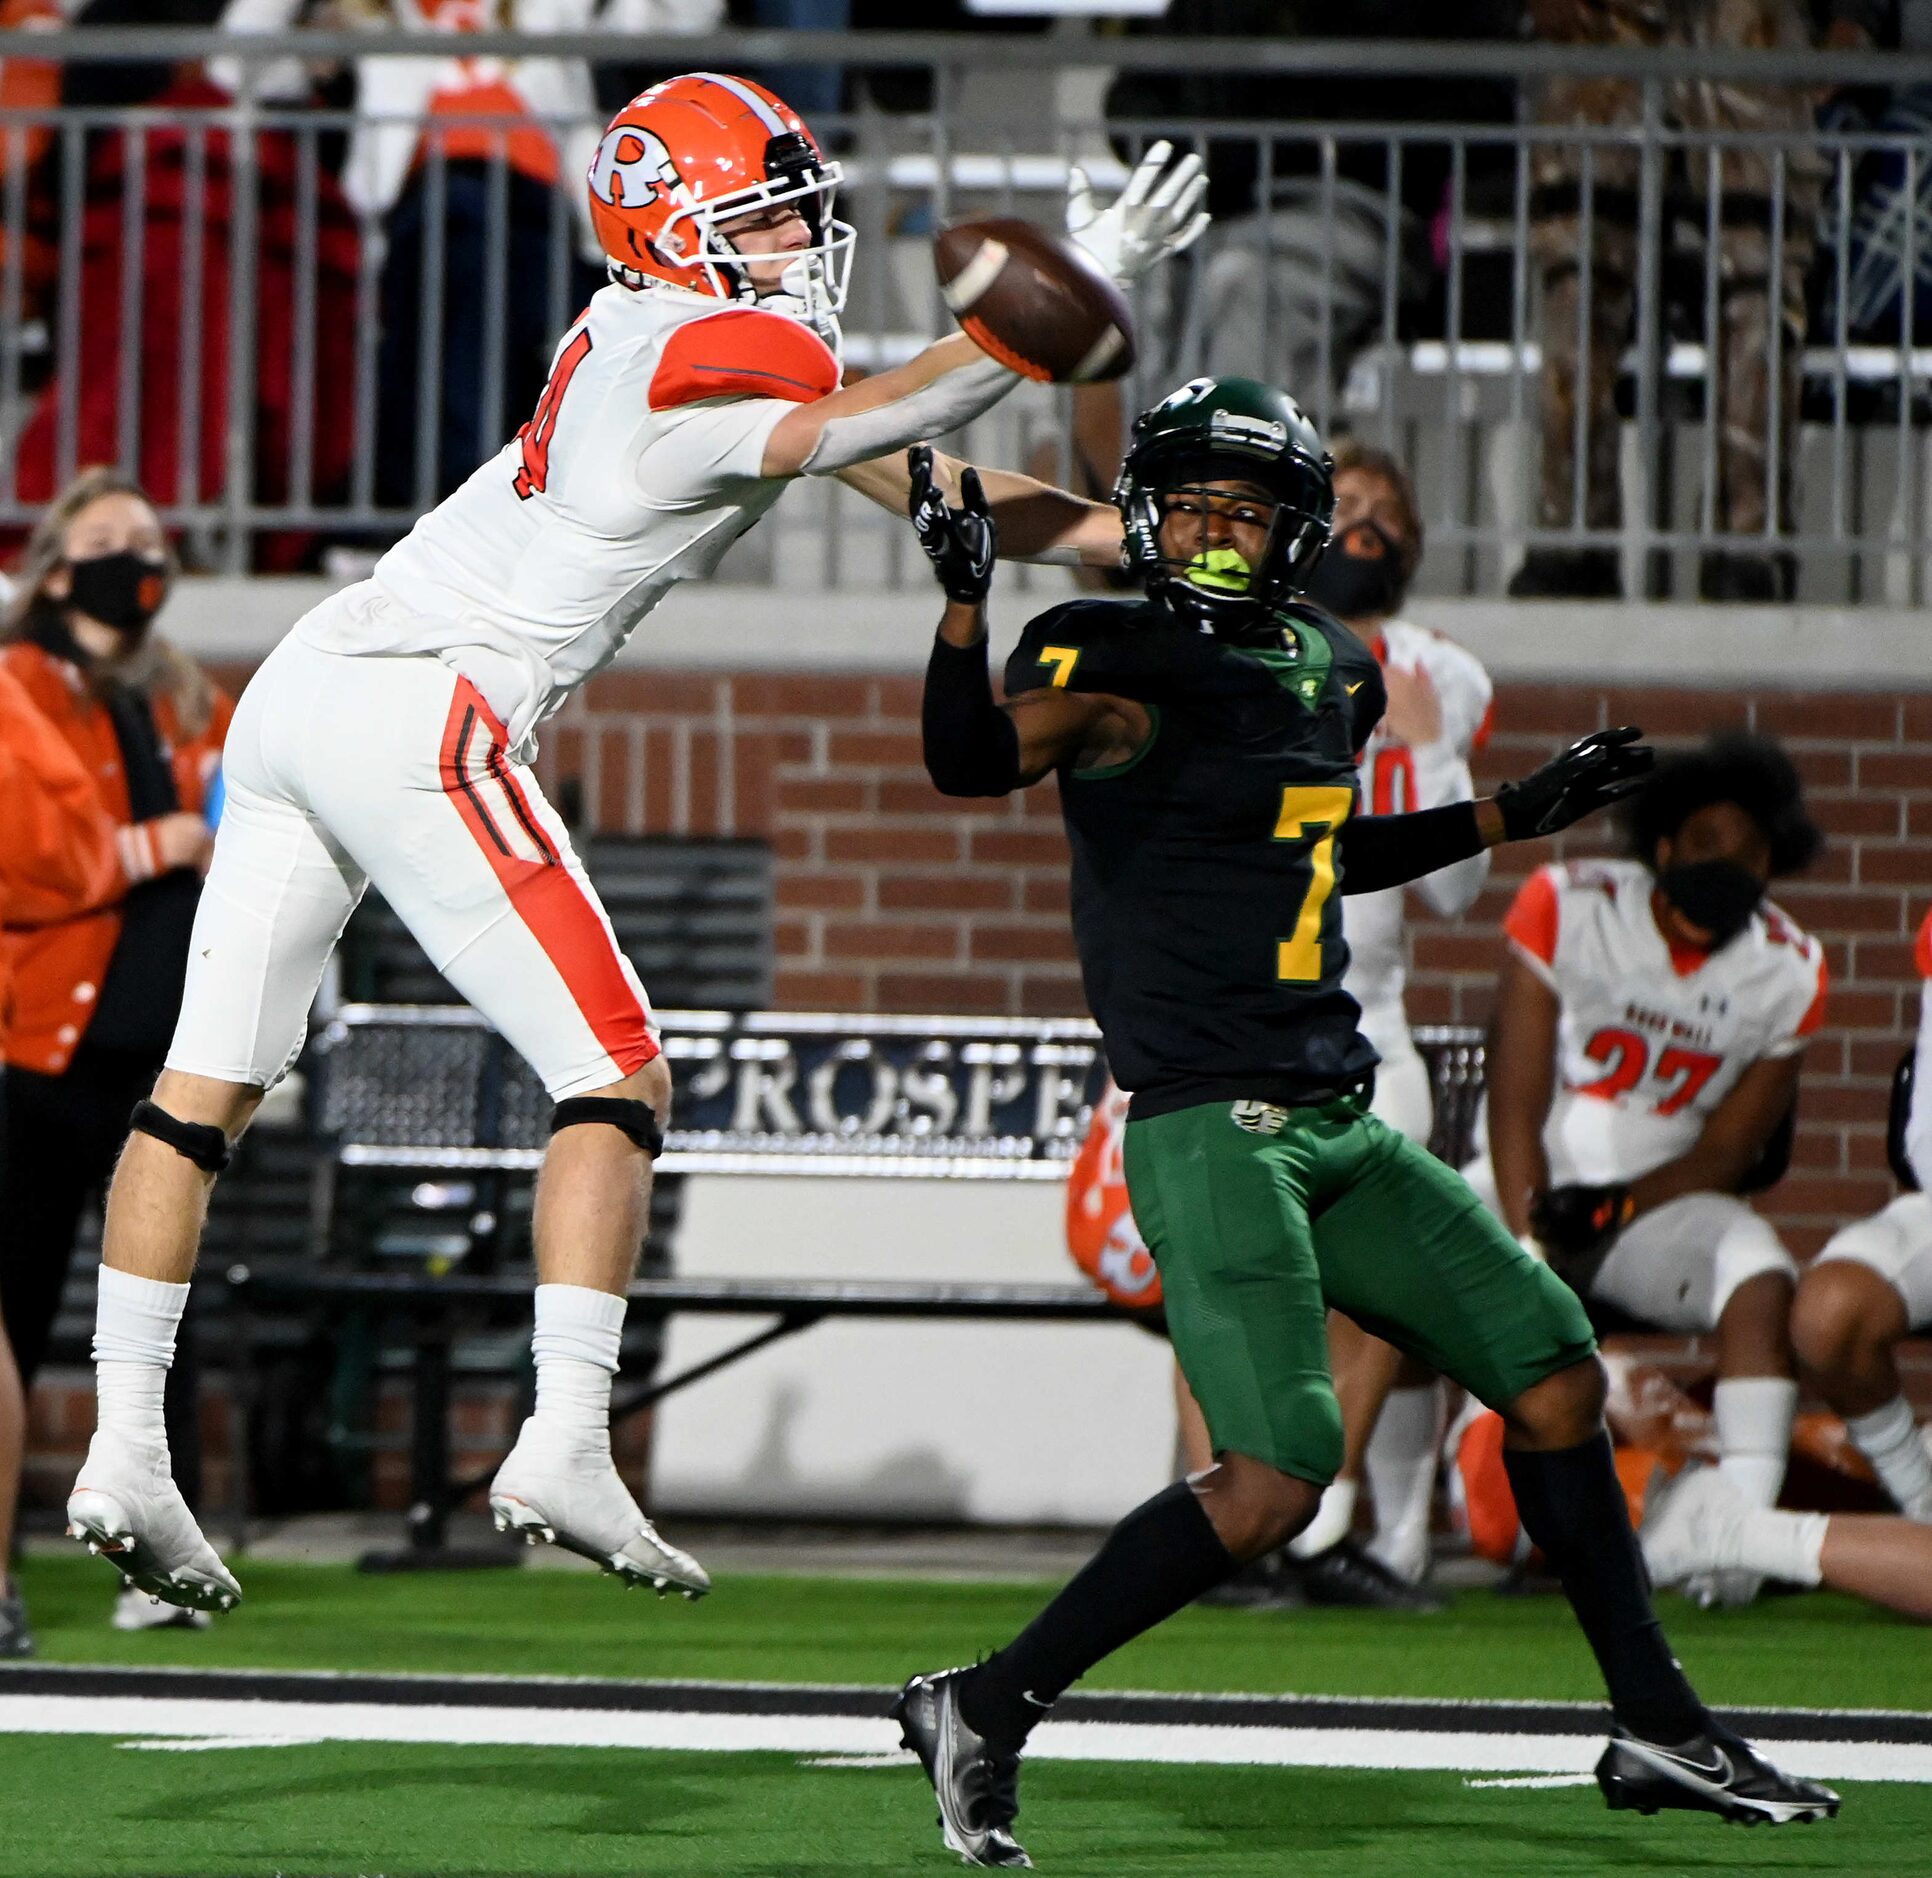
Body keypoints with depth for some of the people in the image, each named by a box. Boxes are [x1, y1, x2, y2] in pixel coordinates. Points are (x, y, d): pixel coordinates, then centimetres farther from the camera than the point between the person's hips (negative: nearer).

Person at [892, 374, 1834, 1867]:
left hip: (1340, 1128, 8)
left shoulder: (1333, 669, 15)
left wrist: (1522, 812, 31)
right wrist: (967, 597, -42)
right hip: (1211, 1131, -8)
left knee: (1555, 1376, 11)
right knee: (1273, 1483, -20)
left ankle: (1657, 1731, 23)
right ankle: (984, 1710, -10)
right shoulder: (1119, 660, -8)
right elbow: (975, 763, -27)